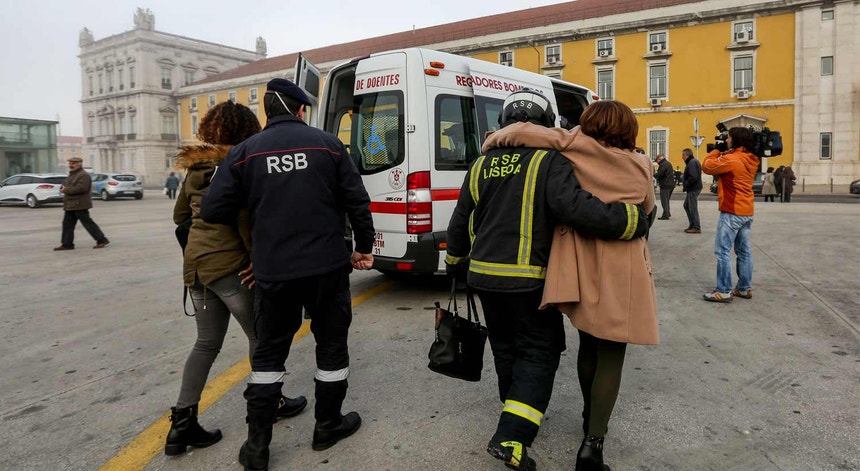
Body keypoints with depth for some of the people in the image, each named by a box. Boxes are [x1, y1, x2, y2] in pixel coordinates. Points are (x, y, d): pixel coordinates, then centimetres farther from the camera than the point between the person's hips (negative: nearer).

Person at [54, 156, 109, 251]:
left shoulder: (84, 175, -12)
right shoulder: (71, 175, 20)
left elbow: (80, 188, -24)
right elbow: (64, 185, 25)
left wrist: (66, 190, -17)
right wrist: (62, 188, 1)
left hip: (80, 205, -10)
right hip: (70, 206, 10)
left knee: (87, 223, -8)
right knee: (67, 224, 8)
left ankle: (102, 240, -2)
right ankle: (67, 244, 13)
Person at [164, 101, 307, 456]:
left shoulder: (195, 167, 12)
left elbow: (180, 215, 21)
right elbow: (247, 223, -17)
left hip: (195, 264, 7)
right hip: (231, 266, -7)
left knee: (207, 343, 13)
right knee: (260, 335, 10)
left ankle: (182, 423, 10)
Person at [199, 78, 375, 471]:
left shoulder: (245, 151, 1)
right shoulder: (327, 144, 0)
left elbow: (212, 210, -4)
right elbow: (357, 201, -2)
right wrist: (364, 246, 11)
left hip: (273, 271, 1)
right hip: (327, 266, -1)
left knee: (269, 353, 14)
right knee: (331, 344, 16)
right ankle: (327, 425, 29)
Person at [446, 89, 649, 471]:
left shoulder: (482, 165, 7)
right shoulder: (549, 161, -11)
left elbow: (459, 224, 14)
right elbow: (577, 208, -25)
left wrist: (456, 264, 28)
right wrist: (635, 221, -13)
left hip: (484, 276, 6)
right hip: (527, 280, -6)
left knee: (506, 348, 20)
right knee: (539, 351, 6)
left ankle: (515, 421, 38)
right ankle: (512, 438, -3)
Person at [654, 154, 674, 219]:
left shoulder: (663, 165, -16)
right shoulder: (668, 164, 16)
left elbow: (659, 175, -21)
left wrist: (654, 175, -2)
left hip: (665, 185, -10)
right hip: (671, 184, 10)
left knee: (664, 201, -6)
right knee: (667, 200, 19)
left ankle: (665, 215, -6)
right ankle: (668, 213, 26)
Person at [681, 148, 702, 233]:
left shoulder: (692, 163, -16)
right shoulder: (693, 162, 16)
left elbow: (693, 177, -26)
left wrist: (685, 185, -15)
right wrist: (685, 185, 9)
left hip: (693, 189, -11)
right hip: (692, 189, 11)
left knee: (693, 208, -5)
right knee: (686, 205, 18)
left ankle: (696, 227, 0)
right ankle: (692, 225, 23)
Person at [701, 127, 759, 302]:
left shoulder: (731, 159, -17)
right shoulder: (750, 159, 10)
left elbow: (707, 166, -11)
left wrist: (717, 150, 1)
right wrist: (723, 152, 10)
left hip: (732, 212, -9)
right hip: (747, 211, 9)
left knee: (722, 251, -5)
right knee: (744, 251, 13)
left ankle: (724, 291, -4)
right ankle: (745, 288, 21)